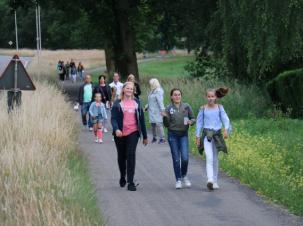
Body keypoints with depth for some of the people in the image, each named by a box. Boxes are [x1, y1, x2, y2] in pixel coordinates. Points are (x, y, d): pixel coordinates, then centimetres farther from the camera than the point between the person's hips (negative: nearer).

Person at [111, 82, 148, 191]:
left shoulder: (136, 102, 8)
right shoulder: (117, 103, 2)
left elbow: (141, 119, 12)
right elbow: (113, 118, -6)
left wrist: (145, 136, 13)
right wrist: (116, 129, -27)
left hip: (133, 133, 0)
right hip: (120, 134, 0)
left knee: (131, 155, -14)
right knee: (121, 156, 12)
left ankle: (130, 182, -15)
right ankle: (122, 177, 36)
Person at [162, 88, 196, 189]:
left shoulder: (186, 106, 1)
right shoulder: (169, 108, 0)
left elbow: (193, 118, 8)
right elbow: (166, 125, 1)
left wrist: (191, 122, -13)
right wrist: (165, 117, -18)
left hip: (184, 134, 0)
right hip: (173, 135, 0)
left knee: (185, 157, -9)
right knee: (176, 159, 1)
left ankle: (184, 176, 15)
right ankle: (178, 180, 12)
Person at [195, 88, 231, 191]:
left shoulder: (219, 107, 3)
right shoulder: (203, 109, 2)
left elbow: (225, 119, -3)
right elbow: (199, 122, 7)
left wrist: (226, 129, -22)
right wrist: (197, 136, 4)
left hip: (217, 134, 2)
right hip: (207, 134, -2)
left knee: (215, 159, 11)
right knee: (209, 158, -16)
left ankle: (215, 181, 22)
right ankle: (210, 180, -26)